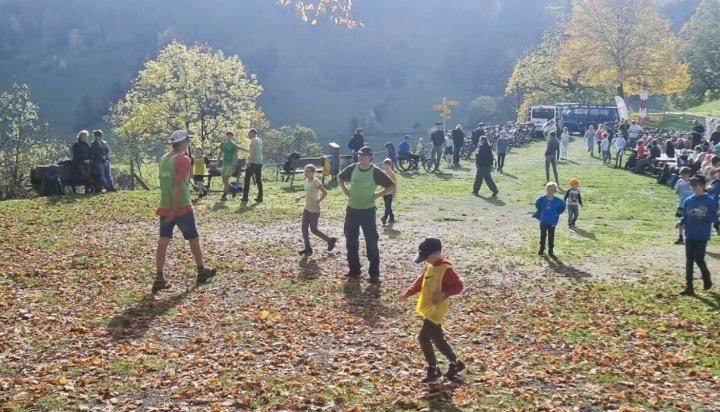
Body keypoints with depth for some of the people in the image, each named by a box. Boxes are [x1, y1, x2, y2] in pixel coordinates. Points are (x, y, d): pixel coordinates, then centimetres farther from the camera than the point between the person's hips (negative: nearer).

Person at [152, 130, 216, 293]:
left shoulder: (164, 158, 9)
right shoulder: (183, 159, -15)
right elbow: (179, 186, -21)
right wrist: (174, 210, -21)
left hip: (165, 207, 7)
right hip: (182, 207, -7)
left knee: (163, 241, 2)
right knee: (194, 239, 11)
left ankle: (159, 279, -3)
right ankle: (201, 271, 25)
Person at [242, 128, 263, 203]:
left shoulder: (254, 140, -9)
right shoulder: (259, 140, 17)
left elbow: (253, 151, -19)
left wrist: (249, 161, -21)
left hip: (253, 163, -9)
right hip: (259, 162, 9)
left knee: (247, 179, -4)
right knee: (258, 180, 10)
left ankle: (245, 197, -7)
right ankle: (260, 197, 8)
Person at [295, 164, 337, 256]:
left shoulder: (316, 182, -19)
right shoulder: (306, 181, 7)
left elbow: (324, 193, -22)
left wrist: (318, 202, -19)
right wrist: (300, 197, 10)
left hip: (314, 210, -9)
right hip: (307, 209, 9)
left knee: (314, 229, -1)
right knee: (304, 228, 6)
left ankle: (330, 240, 17)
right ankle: (307, 248, 15)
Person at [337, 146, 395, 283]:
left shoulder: (376, 172, -12)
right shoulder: (352, 168, 0)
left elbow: (392, 186, -9)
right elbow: (340, 177, 20)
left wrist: (377, 195, -13)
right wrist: (344, 190, 6)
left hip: (367, 211, -5)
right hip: (351, 210, 5)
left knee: (371, 242, -3)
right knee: (351, 241, 11)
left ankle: (374, 273, 5)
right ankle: (354, 270, 24)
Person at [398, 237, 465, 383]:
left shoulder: (446, 270, -17)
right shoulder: (430, 267, 11)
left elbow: (458, 286, -17)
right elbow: (420, 282, 18)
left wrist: (444, 294, -29)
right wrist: (408, 293, 7)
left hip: (436, 310, -10)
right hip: (428, 310, 10)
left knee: (423, 338, -11)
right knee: (438, 339, 16)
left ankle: (433, 369, 2)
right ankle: (455, 363, 29)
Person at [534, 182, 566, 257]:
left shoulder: (557, 200, -11)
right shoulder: (542, 199, -9)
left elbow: (563, 205, 6)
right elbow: (537, 204, 11)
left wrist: (557, 213, 2)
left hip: (552, 222, -1)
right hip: (543, 221, 1)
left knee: (551, 237, 7)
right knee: (543, 236, 11)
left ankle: (551, 250, 17)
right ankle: (541, 249, 23)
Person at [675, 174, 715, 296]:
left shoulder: (709, 201, -7)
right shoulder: (688, 200, 7)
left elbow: (714, 217, -9)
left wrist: (702, 215, -25)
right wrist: (680, 222, -5)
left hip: (702, 236, -5)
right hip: (689, 236, 5)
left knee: (699, 259, -4)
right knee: (689, 261, 3)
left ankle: (706, 277, 27)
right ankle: (689, 287, 6)